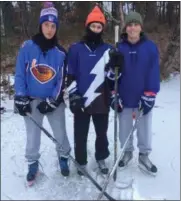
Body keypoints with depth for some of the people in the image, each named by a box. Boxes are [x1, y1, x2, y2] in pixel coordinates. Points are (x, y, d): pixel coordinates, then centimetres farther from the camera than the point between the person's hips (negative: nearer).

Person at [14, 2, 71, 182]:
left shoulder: (60, 52, -4)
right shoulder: (27, 47, -8)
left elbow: (62, 79, -3)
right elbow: (20, 74, -4)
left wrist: (52, 101, -10)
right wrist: (21, 99, -8)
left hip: (53, 101, 1)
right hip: (31, 100, 0)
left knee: (60, 134, 8)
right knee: (32, 136, 11)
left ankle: (63, 158, 35)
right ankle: (32, 164, 33)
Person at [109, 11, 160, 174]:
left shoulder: (151, 47, -7)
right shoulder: (119, 48, -4)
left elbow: (154, 74, -8)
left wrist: (149, 97, -12)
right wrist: (114, 96, -3)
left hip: (143, 98, -1)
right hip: (124, 98, 1)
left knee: (145, 129, 11)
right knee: (125, 129, 14)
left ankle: (144, 156, 30)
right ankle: (127, 152, 36)